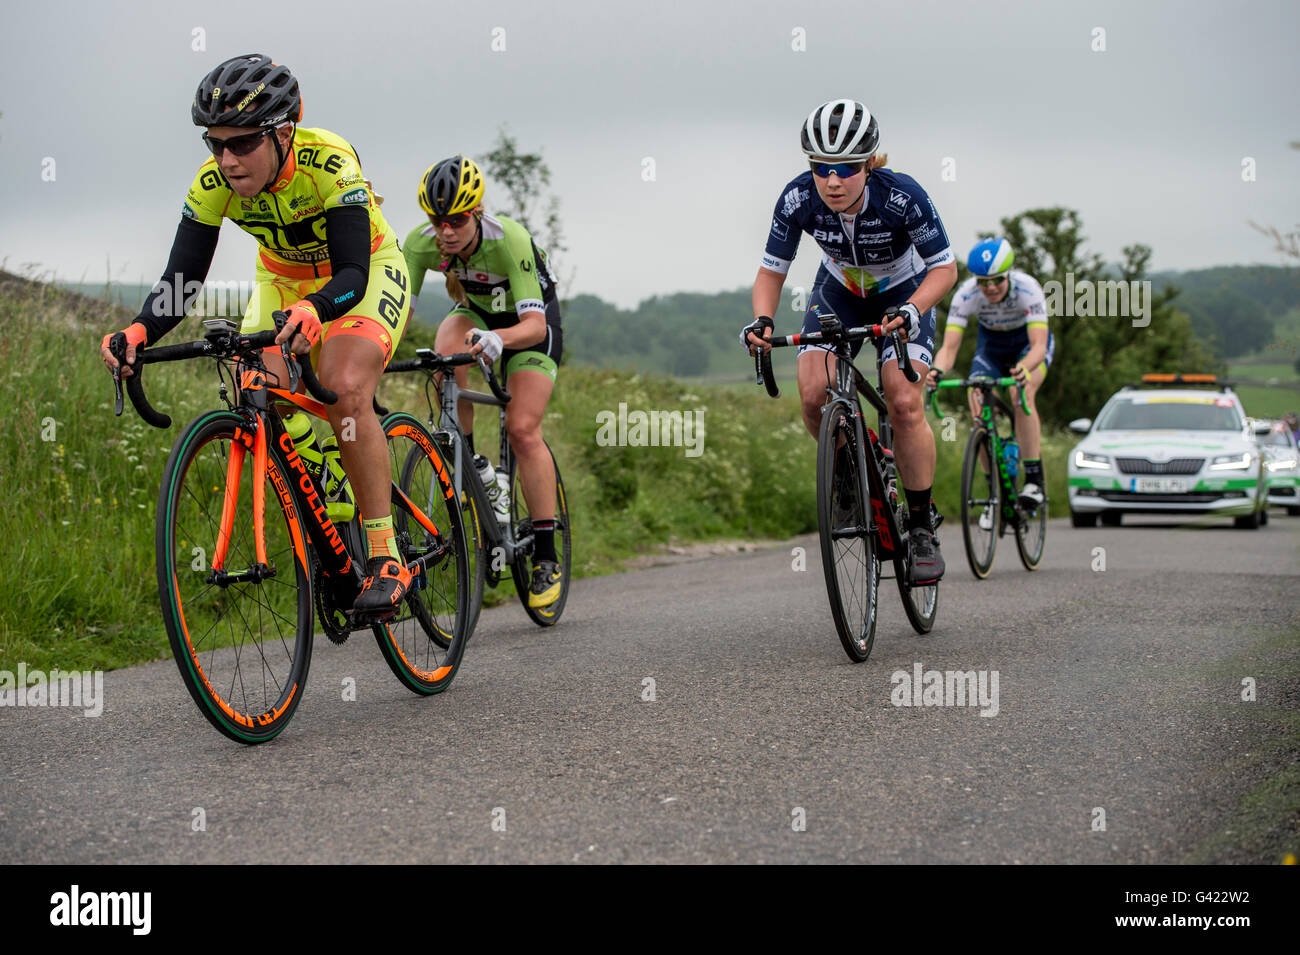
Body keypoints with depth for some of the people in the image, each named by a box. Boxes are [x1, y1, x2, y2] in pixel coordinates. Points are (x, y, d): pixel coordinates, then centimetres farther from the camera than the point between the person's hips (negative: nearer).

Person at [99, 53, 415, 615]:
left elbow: (351, 274, -39)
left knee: (344, 389, -29)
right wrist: (140, 331, -44)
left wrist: (315, 310, -60)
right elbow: (181, 280, -23)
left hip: (365, 272, -5)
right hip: (283, 280, 5)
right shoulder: (214, 183, -22)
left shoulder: (330, 162, -34)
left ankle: (386, 558, -22)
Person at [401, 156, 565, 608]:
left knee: (523, 430, -18)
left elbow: (535, 325, -41)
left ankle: (546, 556, -9)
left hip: (529, 319, -3)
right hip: (475, 310, 3)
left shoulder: (509, 240, -36)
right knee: (446, 354, -33)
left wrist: (498, 338, -61)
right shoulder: (421, 242, -25)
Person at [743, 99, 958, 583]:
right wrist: (762, 320, -33)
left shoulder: (902, 197, -33)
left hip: (903, 294, -3)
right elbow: (772, 270, -14)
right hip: (838, 293, 3)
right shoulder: (798, 199, -26)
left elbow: (944, 268, -23)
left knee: (905, 404, -21)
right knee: (813, 396, -20)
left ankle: (922, 528, -6)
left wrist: (911, 310, -41)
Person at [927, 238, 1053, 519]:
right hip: (991, 346, 3)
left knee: (1021, 396, -31)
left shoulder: (1027, 289, -35)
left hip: (1029, 344, -3)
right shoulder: (966, 294, -29)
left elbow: (1039, 344, -44)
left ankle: (1035, 480, -24)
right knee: (979, 411, -17)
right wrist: (938, 370, -56)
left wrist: (1024, 368, -65)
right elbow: (949, 346, -34)